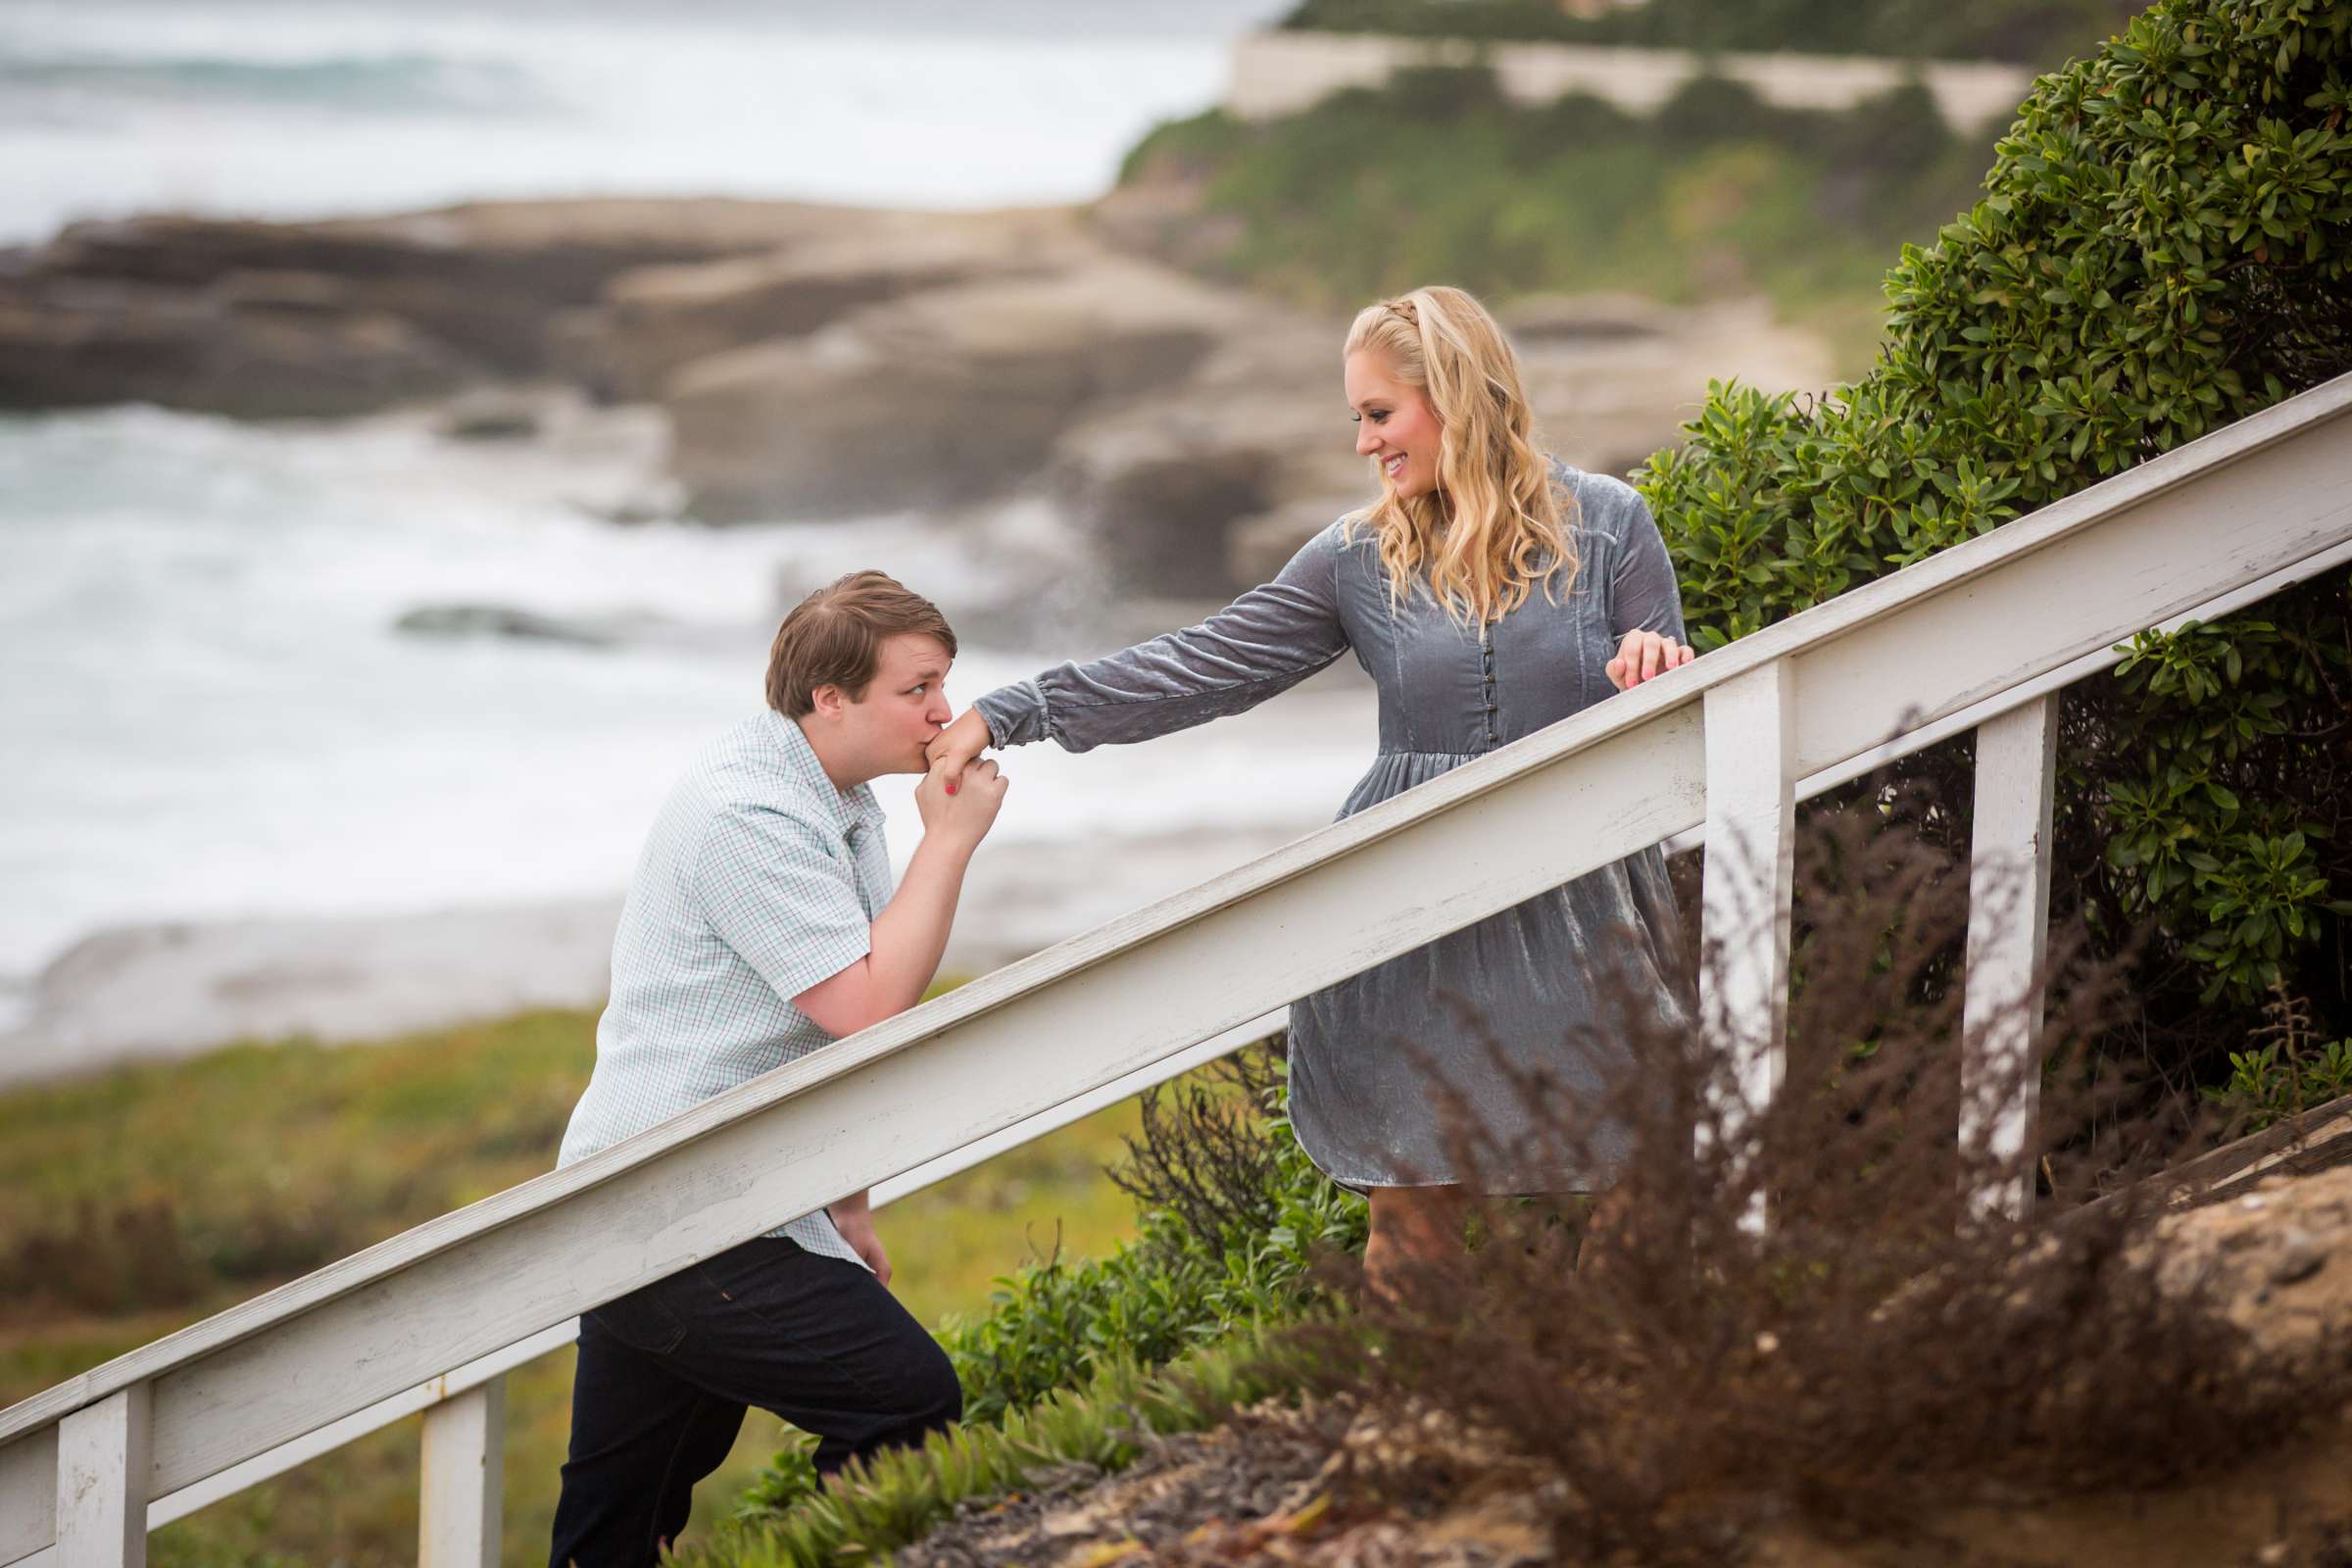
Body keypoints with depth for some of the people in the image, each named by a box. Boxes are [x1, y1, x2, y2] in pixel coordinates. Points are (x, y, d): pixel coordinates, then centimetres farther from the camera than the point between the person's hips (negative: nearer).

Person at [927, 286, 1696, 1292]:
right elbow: (1198, 670, 4)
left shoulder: (1606, 523, 2)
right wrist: (1007, 715, -3)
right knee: (1410, 1227, 1)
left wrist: (1660, 671, -19)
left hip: (1578, 909, -2)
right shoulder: (1358, 559, 7)